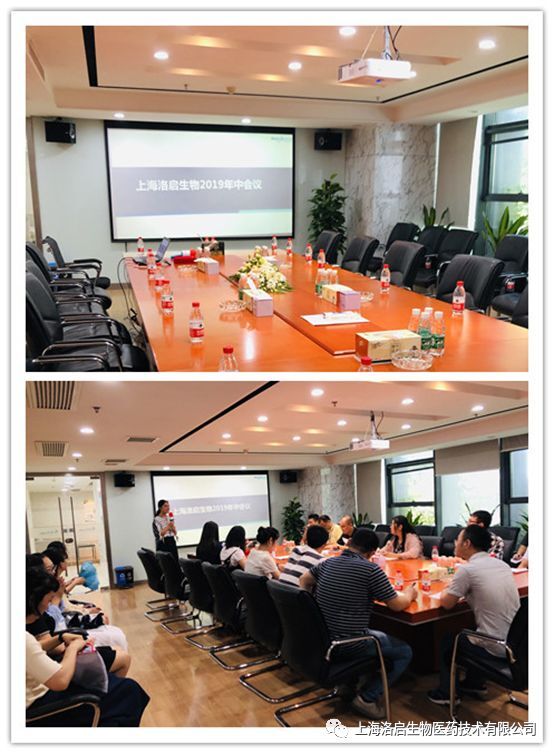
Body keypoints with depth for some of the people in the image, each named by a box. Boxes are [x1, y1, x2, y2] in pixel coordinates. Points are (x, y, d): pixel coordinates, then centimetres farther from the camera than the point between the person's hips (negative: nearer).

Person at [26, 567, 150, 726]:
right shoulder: (24, 639, -32)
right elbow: (61, 681, -31)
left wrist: (61, 639, 4)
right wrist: (73, 648, -15)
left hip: (38, 688, 10)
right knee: (127, 690, -3)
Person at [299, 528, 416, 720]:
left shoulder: (327, 563, 5)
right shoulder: (371, 570, -14)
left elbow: (304, 581, 22)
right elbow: (396, 605, -6)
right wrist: (409, 594, 15)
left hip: (320, 641, 7)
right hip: (348, 645, -7)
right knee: (405, 653, 10)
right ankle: (367, 697, 3)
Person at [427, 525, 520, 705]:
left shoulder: (467, 569, -17)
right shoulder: (502, 565, 4)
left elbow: (446, 603, -8)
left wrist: (448, 591, 12)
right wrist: (459, 590, 15)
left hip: (495, 649, -6)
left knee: (448, 640, 18)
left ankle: (447, 693, 26)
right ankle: (474, 684, 41)